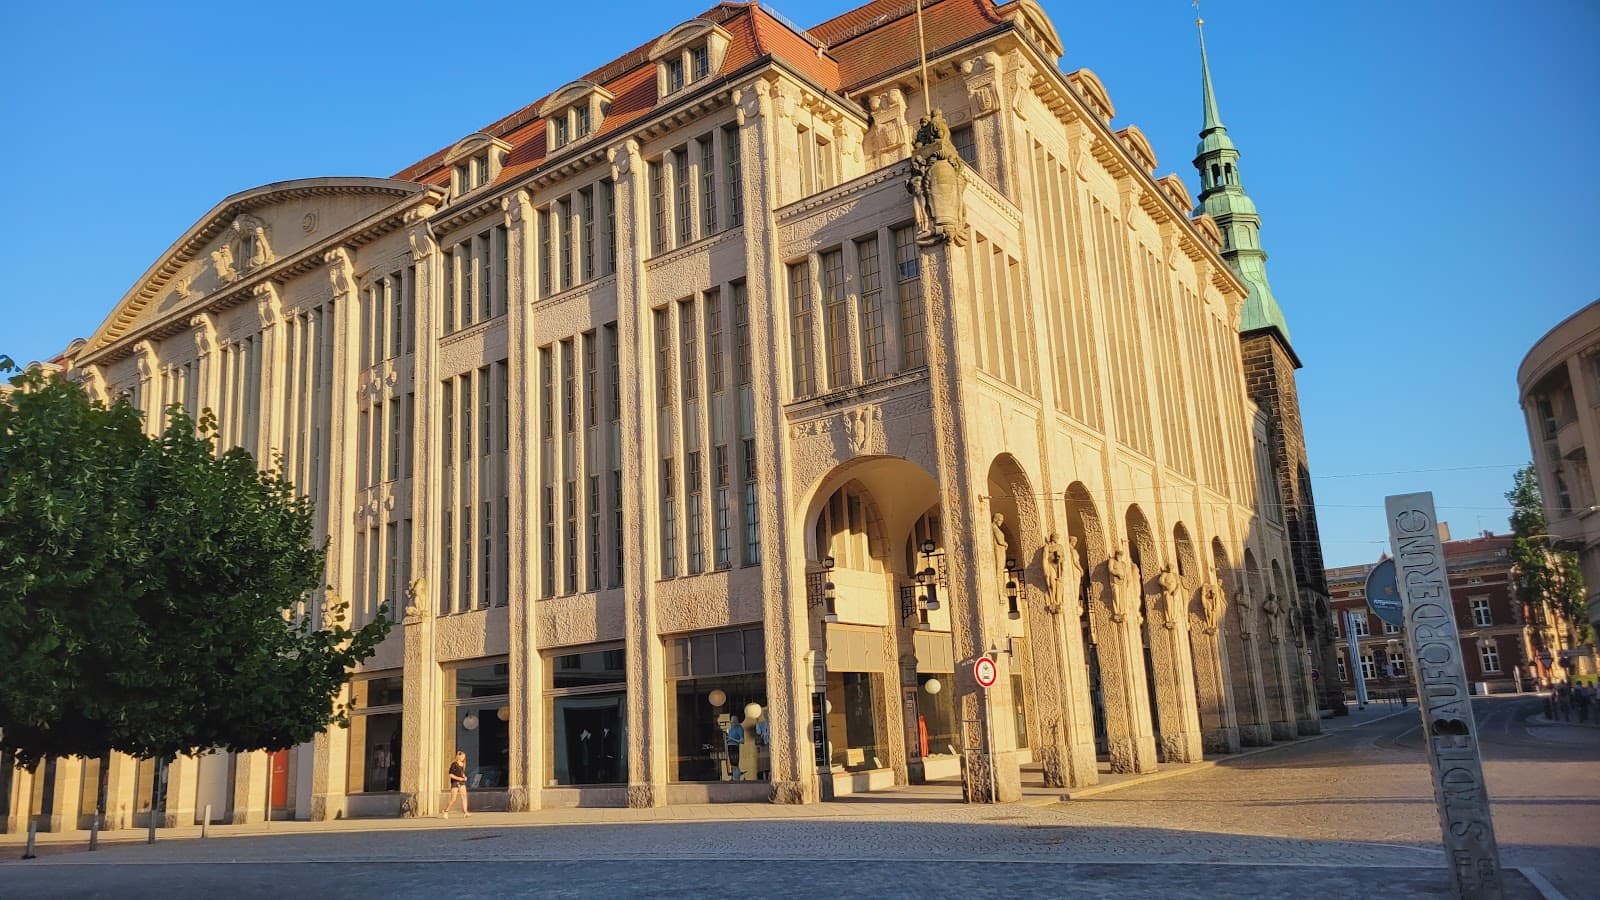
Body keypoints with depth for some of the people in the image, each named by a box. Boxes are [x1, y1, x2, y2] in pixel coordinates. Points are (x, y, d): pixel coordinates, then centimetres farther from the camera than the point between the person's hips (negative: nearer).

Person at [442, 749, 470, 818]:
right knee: (453, 799, -2)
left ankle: (465, 812, -17)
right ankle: (446, 811, 19)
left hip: (462, 782, 6)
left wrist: (464, 777, 6)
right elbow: (451, 774, -11)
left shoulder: (463, 764, 11)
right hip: (455, 782, -6)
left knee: (464, 796, -10)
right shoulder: (454, 764, -8)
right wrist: (458, 778, -20)